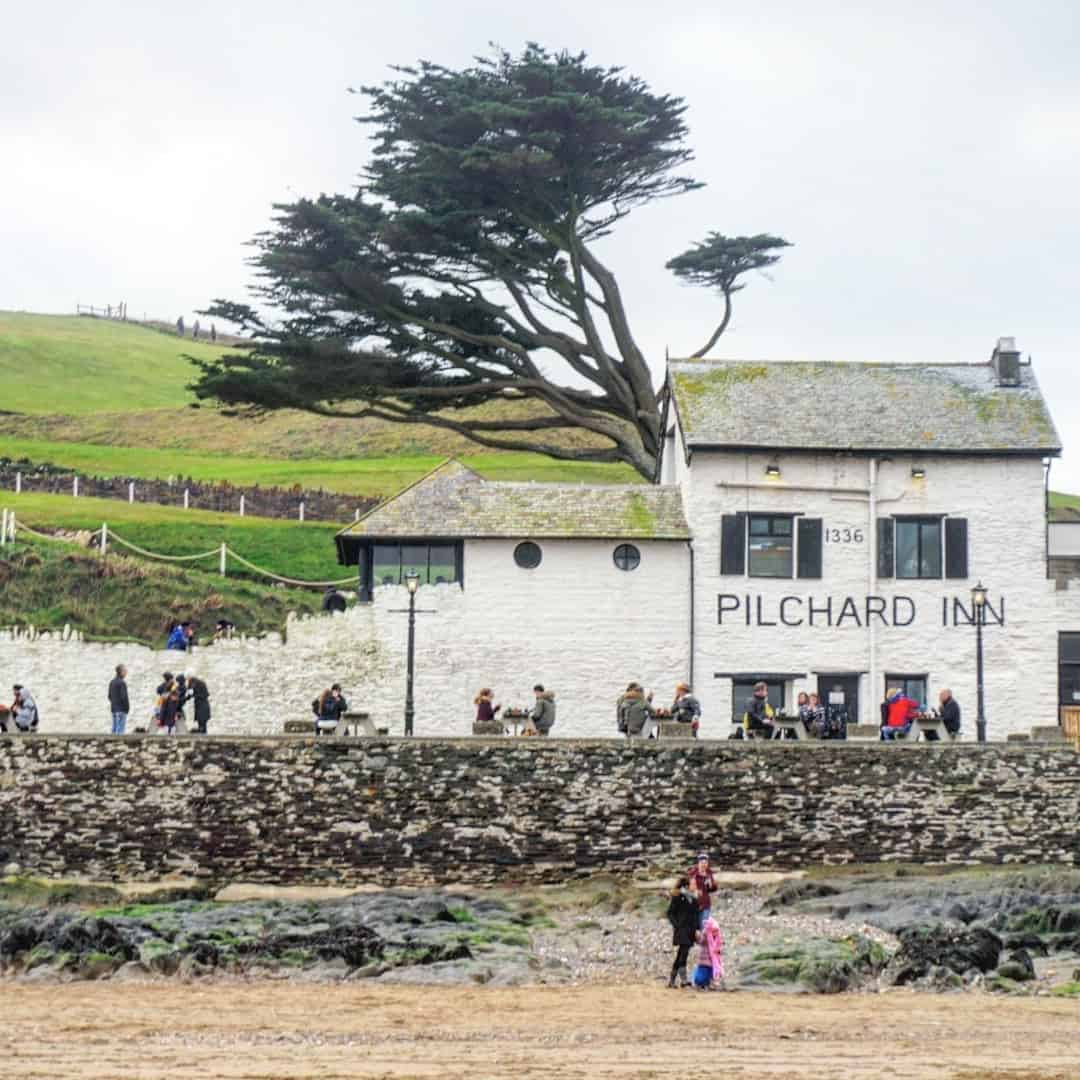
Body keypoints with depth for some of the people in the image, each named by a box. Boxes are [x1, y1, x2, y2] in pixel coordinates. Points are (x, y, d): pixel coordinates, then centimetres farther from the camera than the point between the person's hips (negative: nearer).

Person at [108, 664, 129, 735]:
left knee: (114, 729, 9)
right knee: (120, 729, -8)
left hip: (113, 709, 8)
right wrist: (127, 707, -7)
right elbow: (124, 697, -17)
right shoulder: (122, 683, -15)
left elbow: (109, 696, 15)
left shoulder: (112, 682, 11)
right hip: (121, 709, -8)